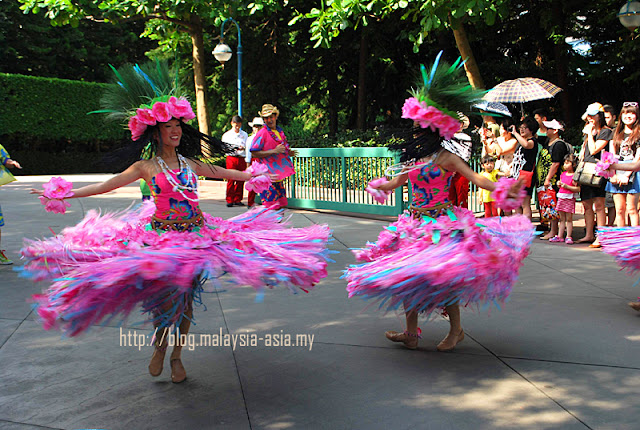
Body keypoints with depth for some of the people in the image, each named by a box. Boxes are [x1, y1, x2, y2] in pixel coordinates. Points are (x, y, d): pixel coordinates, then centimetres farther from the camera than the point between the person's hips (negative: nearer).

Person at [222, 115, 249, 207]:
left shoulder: (244, 134, 16)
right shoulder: (226, 135, 11)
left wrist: (243, 148, -11)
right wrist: (230, 149, -15)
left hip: (242, 159, 2)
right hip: (231, 158, -2)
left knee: (240, 179, 1)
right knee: (231, 179, -8)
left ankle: (237, 200, 9)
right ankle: (229, 200, -3)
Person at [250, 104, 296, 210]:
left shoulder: (280, 131, 13)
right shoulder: (262, 133, -10)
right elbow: (254, 153, -15)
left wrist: (288, 153, 5)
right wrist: (274, 151, -21)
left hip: (279, 172, 8)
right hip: (267, 173, -8)